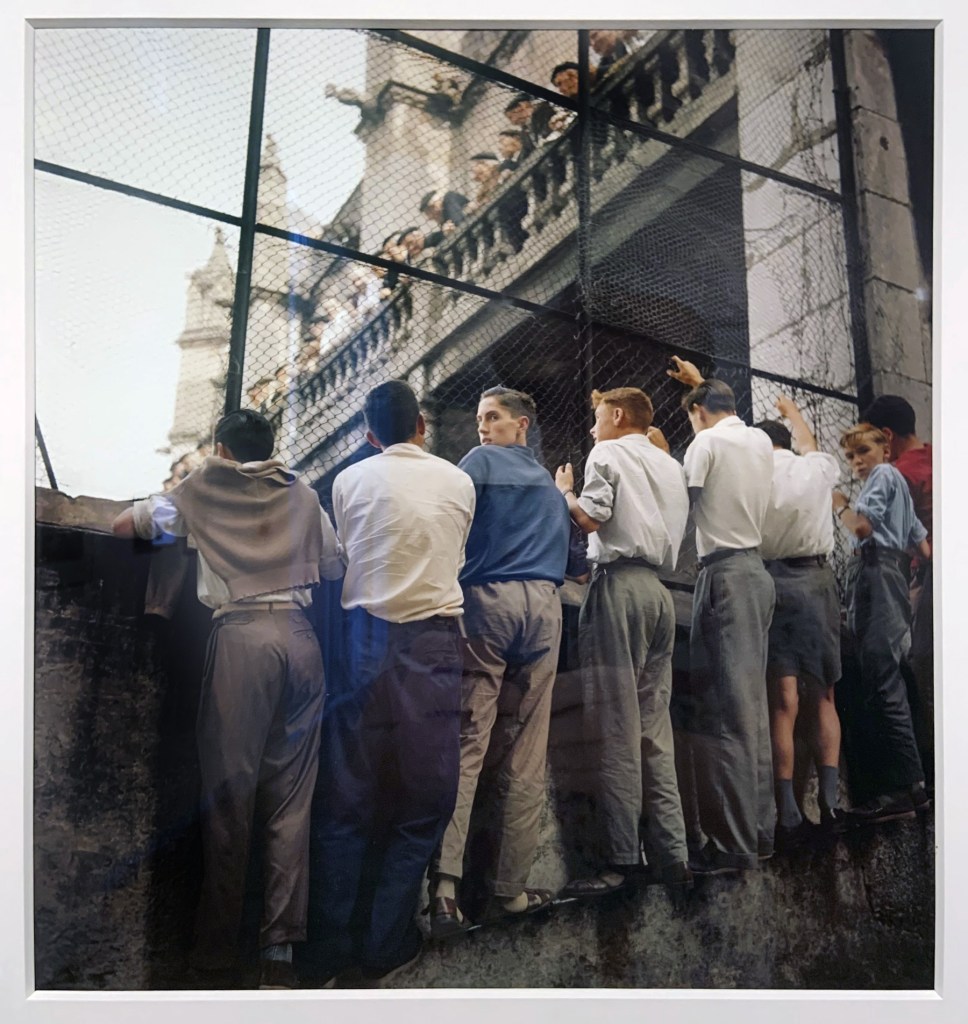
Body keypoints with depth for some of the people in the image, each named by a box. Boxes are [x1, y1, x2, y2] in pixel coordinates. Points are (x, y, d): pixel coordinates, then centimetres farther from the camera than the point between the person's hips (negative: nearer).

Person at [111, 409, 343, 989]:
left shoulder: (205, 488, 13)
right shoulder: (303, 496, 18)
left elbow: (125, 526, 17)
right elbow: (335, 568, 18)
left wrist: (151, 513, 38)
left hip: (241, 636, -2)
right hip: (301, 637, 3)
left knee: (229, 794, 1)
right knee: (291, 798, 4)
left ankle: (218, 961, 6)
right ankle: (280, 952, 2)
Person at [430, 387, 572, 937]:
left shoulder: (480, 462, 7)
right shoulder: (550, 482, 24)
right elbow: (568, 550, 27)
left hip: (487, 602, -4)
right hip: (544, 608, 5)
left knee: (466, 746, -9)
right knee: (526, 760, 4)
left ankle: (446, 885, -19)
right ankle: (510, 887, 7)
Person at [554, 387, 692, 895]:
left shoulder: (608, 454, 2)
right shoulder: (671, 466, 23)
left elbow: (590, 518, -11)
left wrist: (564, 491, 6)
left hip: (620, 582, -7)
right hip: (660, 587, 7)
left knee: (616, 725, -8)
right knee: (655, 725, 7)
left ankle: (620, 858, -9)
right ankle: (670, 854, 6)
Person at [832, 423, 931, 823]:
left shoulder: (884, 475, 1)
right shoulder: (895, 485, 31)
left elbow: (862, 525, -13)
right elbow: (921, 540, 27)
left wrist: (839, 506, 3)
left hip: (877, 575, -10)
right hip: (876, 582, 10)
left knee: (882, 683, -16)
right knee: (879, 685, 6)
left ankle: (906, 786, -19)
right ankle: (902, 783, 6)